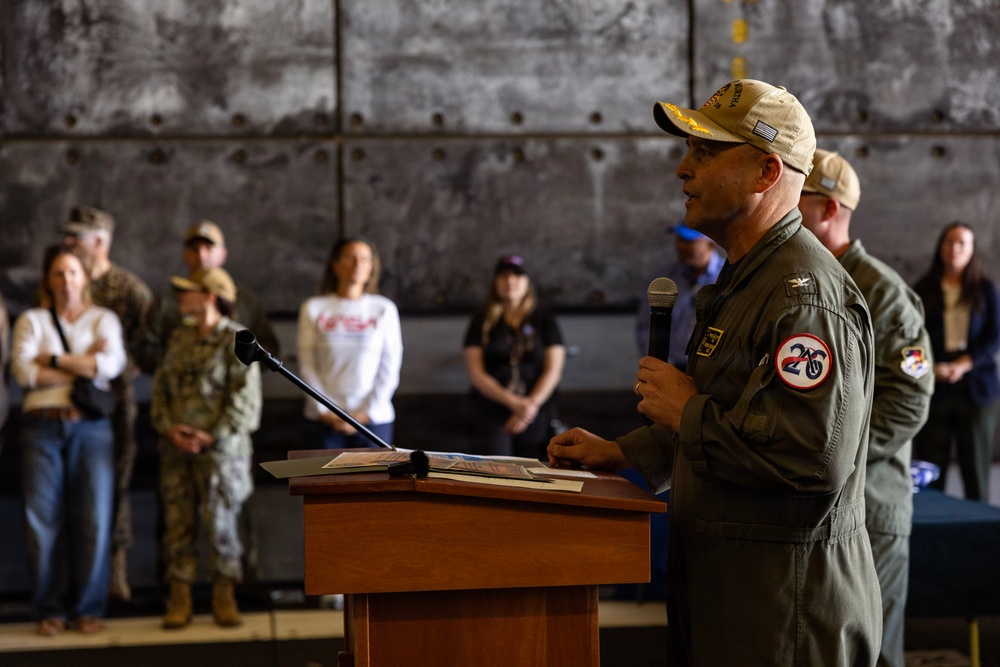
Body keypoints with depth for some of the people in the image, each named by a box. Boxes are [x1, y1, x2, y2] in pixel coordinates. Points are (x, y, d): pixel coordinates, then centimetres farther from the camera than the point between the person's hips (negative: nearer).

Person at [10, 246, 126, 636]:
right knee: (43, 518, -4)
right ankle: (50, 610, 4)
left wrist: (54, 360, -5)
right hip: (42, 425, 0)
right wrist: (84, 365, -5)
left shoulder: (103, 319, 14)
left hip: (91, 427, 0)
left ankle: (89, 609, 4)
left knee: (93, 519, -5)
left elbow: (112, 363, -5)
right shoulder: (31, 320, 13)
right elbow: (23, 370, -5)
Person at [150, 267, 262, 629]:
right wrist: (168, 428, -3)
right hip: (177, 449, 6)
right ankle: (179, 599, 11)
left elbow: (245, 399, -11)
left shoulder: (236, 340, -5)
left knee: (221, 522, -3)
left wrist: (212, 436, -15)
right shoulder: (179, 338, 15)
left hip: (220, 447, -5)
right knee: (177, 522, 4)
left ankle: (224, 598, 9)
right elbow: (160, 386, 14)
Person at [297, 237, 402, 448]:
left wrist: (366, 413, -5)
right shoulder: (313, 308, 6)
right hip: (323, 421, 0)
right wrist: (323, 411, -6)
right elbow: (307, 366, 3)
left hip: (373, 420, 0)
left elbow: (390, 369, 3)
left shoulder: (384, 309, 5)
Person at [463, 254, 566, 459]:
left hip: (536, 418, 1)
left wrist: (532, 404, -13)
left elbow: (553, 371, 3)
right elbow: (475, 373, -1)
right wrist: (513, 402, -13)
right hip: (490, 417, -1)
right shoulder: (481, 323, 9)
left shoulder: (545, 322, 11)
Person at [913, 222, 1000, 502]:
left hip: (976, 387, 0)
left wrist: (962, 365, -12)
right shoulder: (924, 289, 9)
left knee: (976, 468, -1)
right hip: (934, 388, 0)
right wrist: (931, 367, -14)